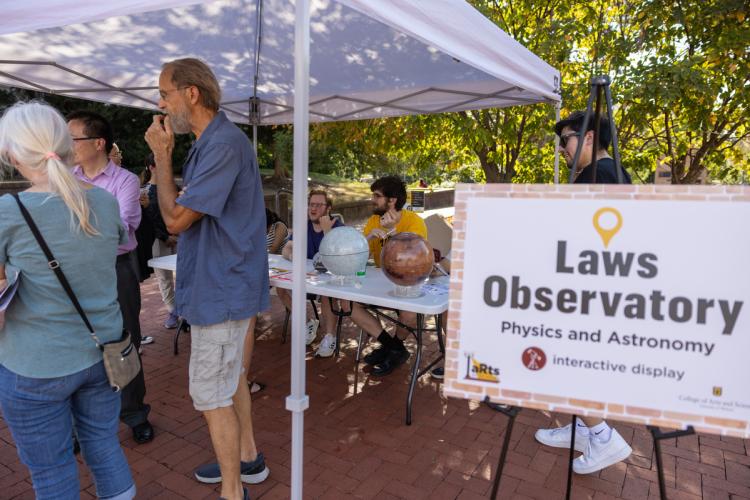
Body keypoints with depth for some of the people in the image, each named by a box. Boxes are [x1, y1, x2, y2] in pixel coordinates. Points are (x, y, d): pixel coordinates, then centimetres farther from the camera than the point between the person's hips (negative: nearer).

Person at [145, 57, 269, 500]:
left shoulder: (224, 144, -22)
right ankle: (247, 459, 40)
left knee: (212, 395, 3)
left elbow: (176, 219, -19)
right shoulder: (213, 141, 12)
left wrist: (161, 155, -13)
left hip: (221, 291, -10)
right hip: (225, 285, 10)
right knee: (231, 380, 22)